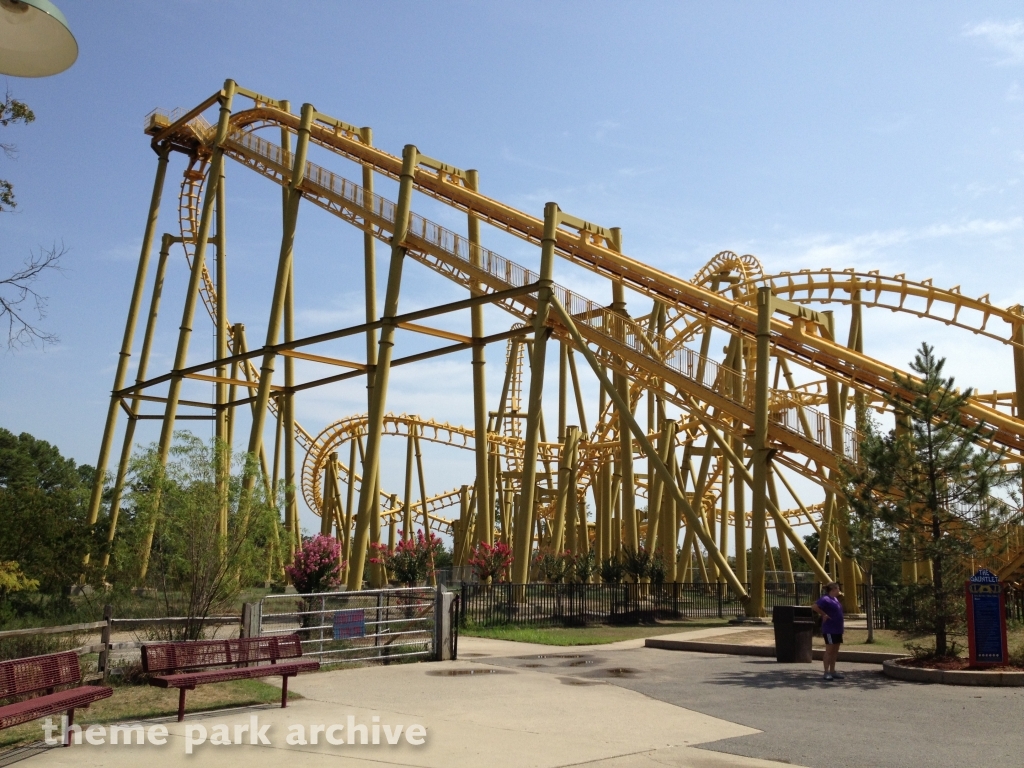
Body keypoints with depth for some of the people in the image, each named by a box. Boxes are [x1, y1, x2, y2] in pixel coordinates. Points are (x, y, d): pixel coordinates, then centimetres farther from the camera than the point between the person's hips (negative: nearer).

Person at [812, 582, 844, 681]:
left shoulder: (835, 599, 15)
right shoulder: (825, 599, -15)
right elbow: (814, 607, -26)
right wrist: (824, 614, -19)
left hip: (837, 629, 9)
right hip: (829, 629, -9)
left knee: (835, 651, 11)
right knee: (829, 650, -6)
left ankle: (832, 671, 18)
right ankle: (827, 672, -3)